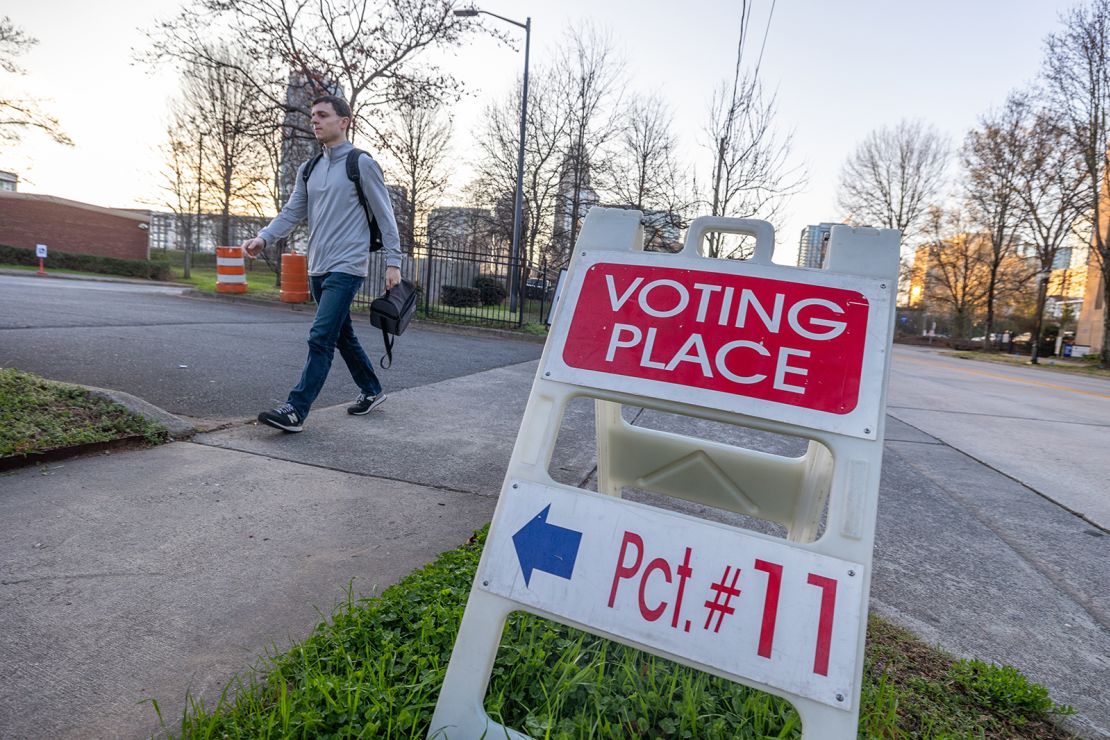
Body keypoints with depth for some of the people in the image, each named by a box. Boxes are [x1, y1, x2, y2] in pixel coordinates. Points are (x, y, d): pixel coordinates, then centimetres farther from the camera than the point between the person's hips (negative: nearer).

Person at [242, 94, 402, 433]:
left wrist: (393, 262, -10)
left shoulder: (362, 164, -4)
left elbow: (385, 216, -5)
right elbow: (292, 213, 12)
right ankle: (371, 391, 30)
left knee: (321, 338, -14)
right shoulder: (308, 170, 15)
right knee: (342, 336, 15)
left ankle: (296, 410, -13)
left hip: (347, 268, -8)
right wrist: (263, 237, -6)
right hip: (318, 268, 8)